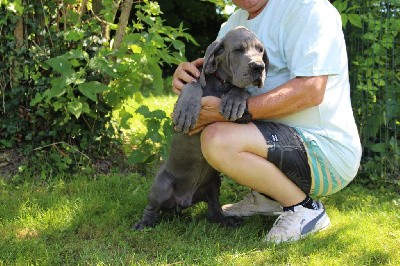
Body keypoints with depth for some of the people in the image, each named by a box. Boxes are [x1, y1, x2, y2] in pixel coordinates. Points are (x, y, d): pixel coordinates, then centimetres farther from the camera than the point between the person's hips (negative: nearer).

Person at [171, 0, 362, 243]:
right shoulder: (238, 20, 12)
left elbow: (310, 90, -26)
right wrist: (185, 72, -11)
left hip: (327, 153, -9)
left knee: (218, 140, -28)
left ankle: (304, 208, -9)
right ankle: (265, 197, 11)